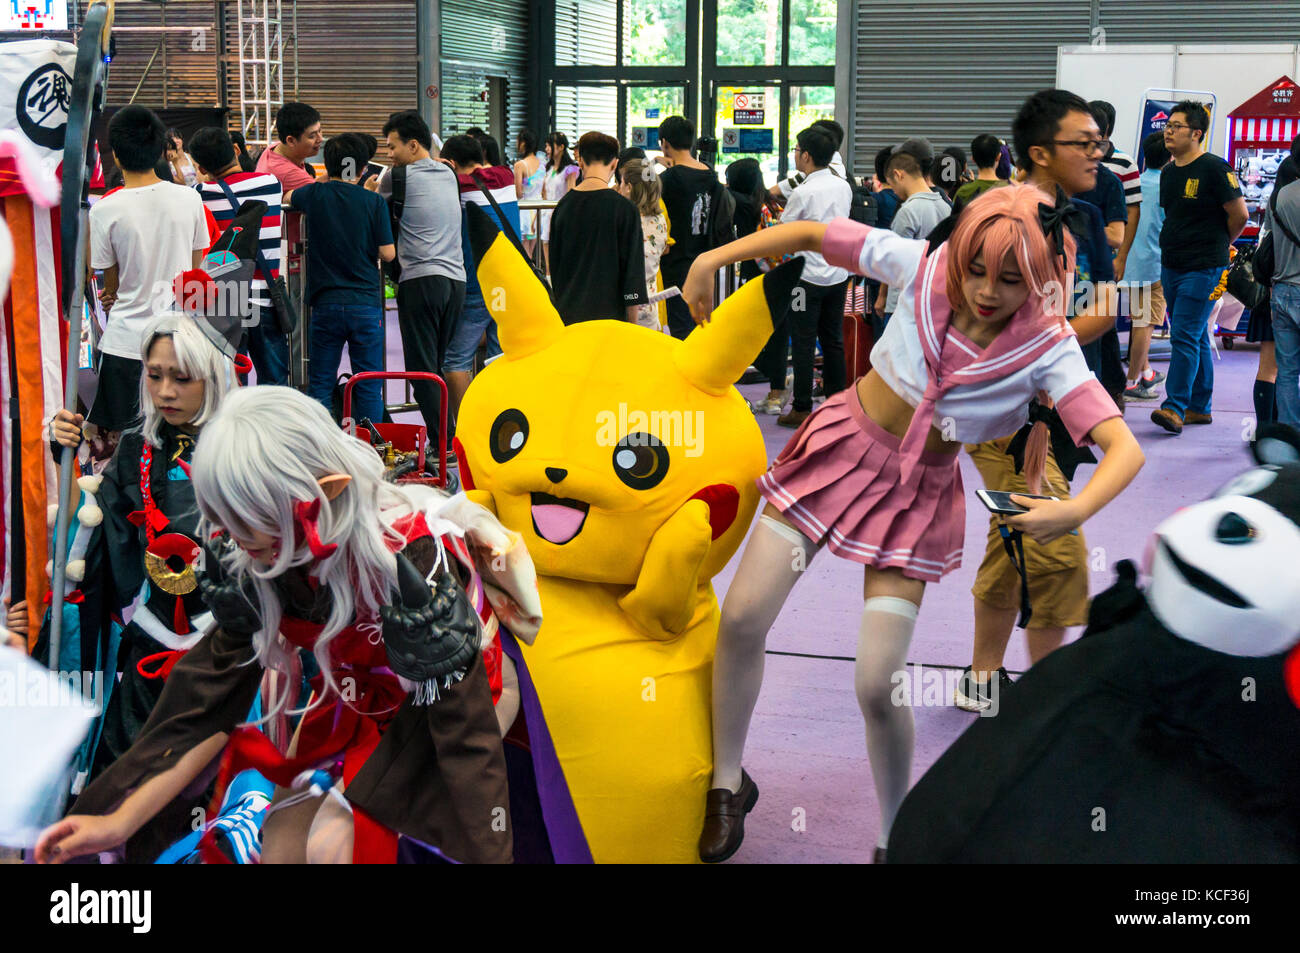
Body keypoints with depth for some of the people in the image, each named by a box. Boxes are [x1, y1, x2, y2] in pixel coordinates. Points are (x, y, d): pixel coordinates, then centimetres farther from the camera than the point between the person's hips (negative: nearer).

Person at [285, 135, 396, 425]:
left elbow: (288, 197, 23)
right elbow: (388, 253, -3)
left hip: (325, 305, 1)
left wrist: (325, 180, 27)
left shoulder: (314, 195, 0)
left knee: (321, 384, 8)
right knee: (369, 387, 5)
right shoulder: (374, 202, -4)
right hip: (366, 303, -1)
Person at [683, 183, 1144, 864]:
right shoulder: (924, 269, -15)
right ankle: (727, 783, 19)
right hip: (844, 443, 2)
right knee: (741, 618, -5)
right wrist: (712, 259, -7)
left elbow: (1125, 449, -27)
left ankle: (893, 839, 17)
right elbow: (814, 234, -6)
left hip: (917, 491, -2)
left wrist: (1076, 511, -46)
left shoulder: (1047, 348, -19)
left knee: (878, 685, -9)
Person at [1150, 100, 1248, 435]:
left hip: (1202, 268, -7)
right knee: (1196, 337, 13)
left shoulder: (1214, 169, -11)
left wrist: (1217, 245, 6)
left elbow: (1239, 215, -7)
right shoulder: (1168, 172, 11)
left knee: (1185, 336, -14)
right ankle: (1199, 407, 20)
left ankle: (1175, 407, -15)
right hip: (1171, 266, 8)